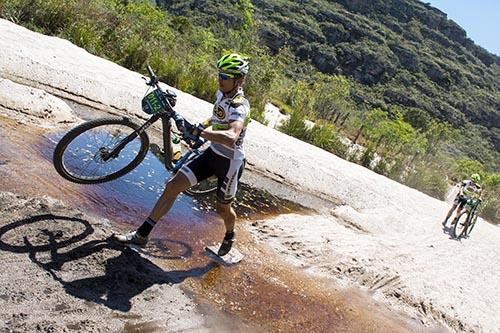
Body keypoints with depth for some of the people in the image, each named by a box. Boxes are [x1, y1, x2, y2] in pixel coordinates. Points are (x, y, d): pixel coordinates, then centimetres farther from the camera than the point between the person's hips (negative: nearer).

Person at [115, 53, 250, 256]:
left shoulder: (240, 106, -27)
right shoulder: (221, 93, -1)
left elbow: (231, 137, -47)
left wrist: (201, 131, -50)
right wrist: (203, 128, 15)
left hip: (230, 161, -7)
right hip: (212, 153, 7)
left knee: (223, 209, 12)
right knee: (173, 186, -3)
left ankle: (230, 236, 48)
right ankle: (142, 234, 4)